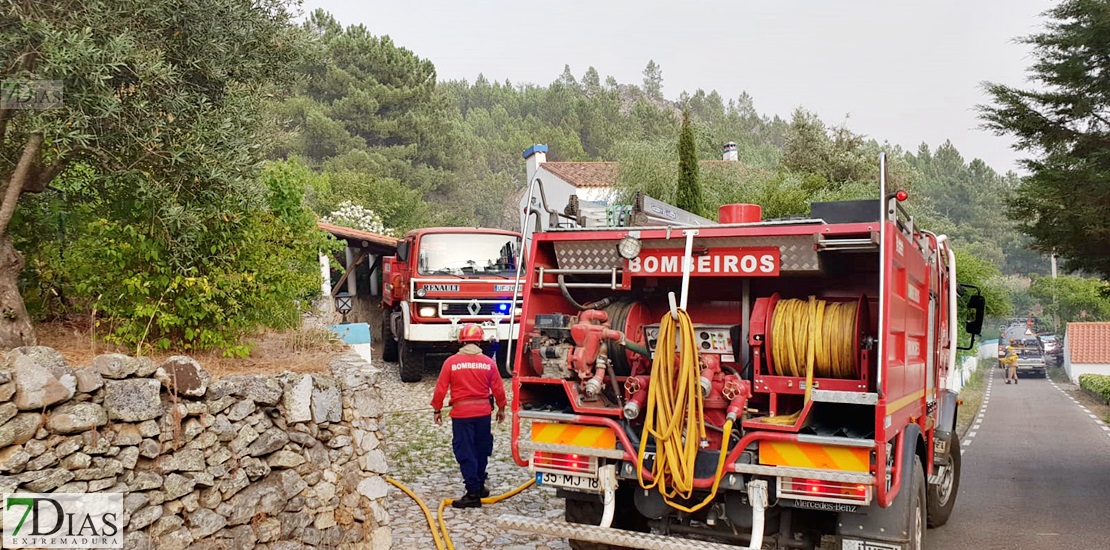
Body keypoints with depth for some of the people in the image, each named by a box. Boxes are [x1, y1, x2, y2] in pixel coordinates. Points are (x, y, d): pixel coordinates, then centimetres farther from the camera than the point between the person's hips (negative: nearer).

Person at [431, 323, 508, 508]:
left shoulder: (451, 362, -7)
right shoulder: (488, 363, -2)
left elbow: (441, 389, -5)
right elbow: (498, 389, 2)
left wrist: (437, 409, 7)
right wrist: (501, 408, 16)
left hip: (461, 413, -3)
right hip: (483, 411, 3)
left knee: (465, 453, 1)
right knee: (481, 451, 18)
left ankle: (473, 494, -2)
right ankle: (479, 487, 31)